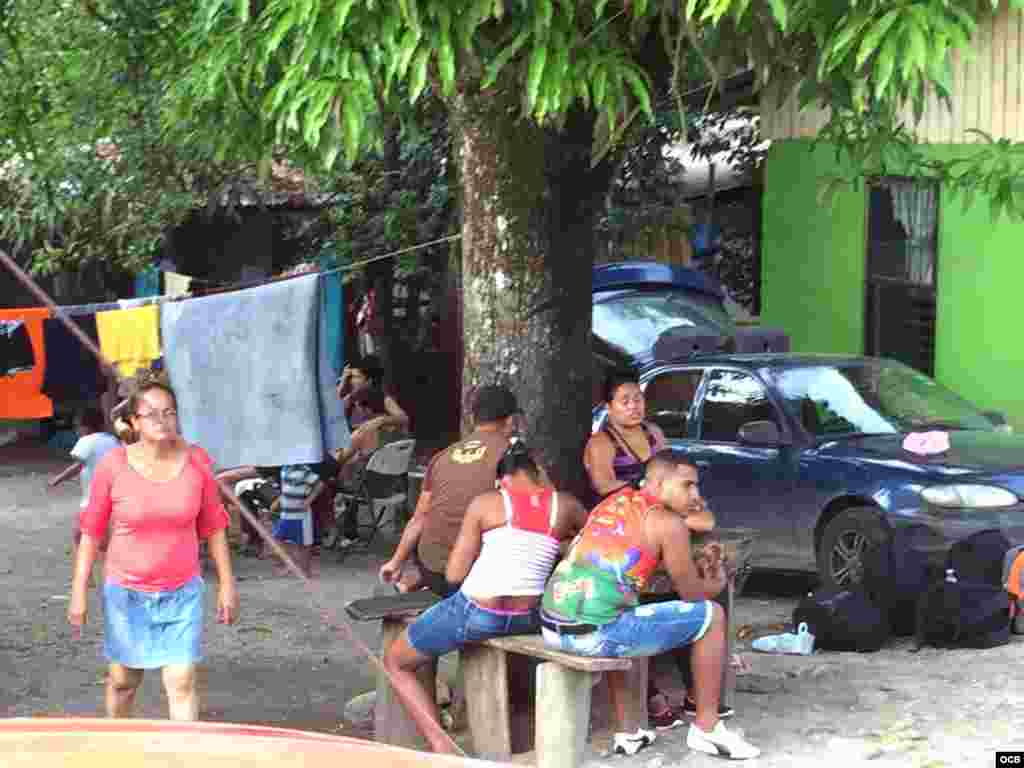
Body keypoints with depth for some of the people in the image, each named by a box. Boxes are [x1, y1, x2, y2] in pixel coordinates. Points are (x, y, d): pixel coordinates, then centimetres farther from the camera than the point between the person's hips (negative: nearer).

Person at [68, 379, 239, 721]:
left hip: (182, 592, 0)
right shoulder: (114, 465, -12)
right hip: (127, 592, 0)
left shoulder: (196, 461, -7)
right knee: (124, 679, 14)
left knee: (182, 682, -5)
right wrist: (79, 593, -4)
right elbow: (92, 532, -4)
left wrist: (227, 584, 4)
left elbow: (213, 527, 3)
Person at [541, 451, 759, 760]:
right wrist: (717, 584, 31)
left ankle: (628, 732, 35)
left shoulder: (615, 500, 19)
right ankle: (706, 729, 19)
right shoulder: (668, 524, -2)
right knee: (712, 616, 7)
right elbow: (690, 593, 8)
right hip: (595, 634, -8)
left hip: (551, 627, 8)